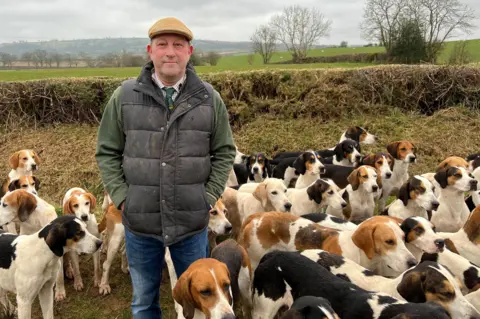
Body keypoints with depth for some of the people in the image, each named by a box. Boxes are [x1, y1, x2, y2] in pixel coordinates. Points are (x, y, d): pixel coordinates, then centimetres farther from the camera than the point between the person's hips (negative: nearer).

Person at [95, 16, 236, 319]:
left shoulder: (209, 98, -1)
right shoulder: (125, 96, -2)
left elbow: (224, 153, 4)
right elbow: (107, 152, 3)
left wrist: (209, 197, -5)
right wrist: (122, 198, -6)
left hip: (192, 221, 0)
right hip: (139, 221, 0)